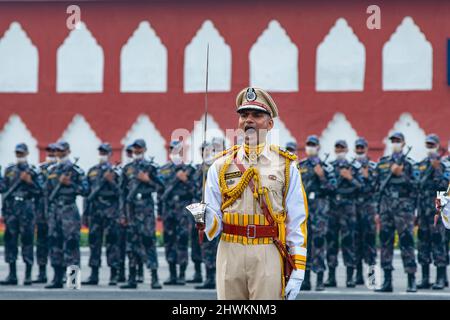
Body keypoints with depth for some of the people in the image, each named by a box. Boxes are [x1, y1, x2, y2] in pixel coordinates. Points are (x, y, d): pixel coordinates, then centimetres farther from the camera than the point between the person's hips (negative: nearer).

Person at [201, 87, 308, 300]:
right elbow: (213, 225, 7)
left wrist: (298, 271, -5)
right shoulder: (221, 166, 8)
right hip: (230, 253, 2)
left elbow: (297, 222, 2)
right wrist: (205, 218, -18)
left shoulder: (286, 166, 5)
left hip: (268, 256, -2)